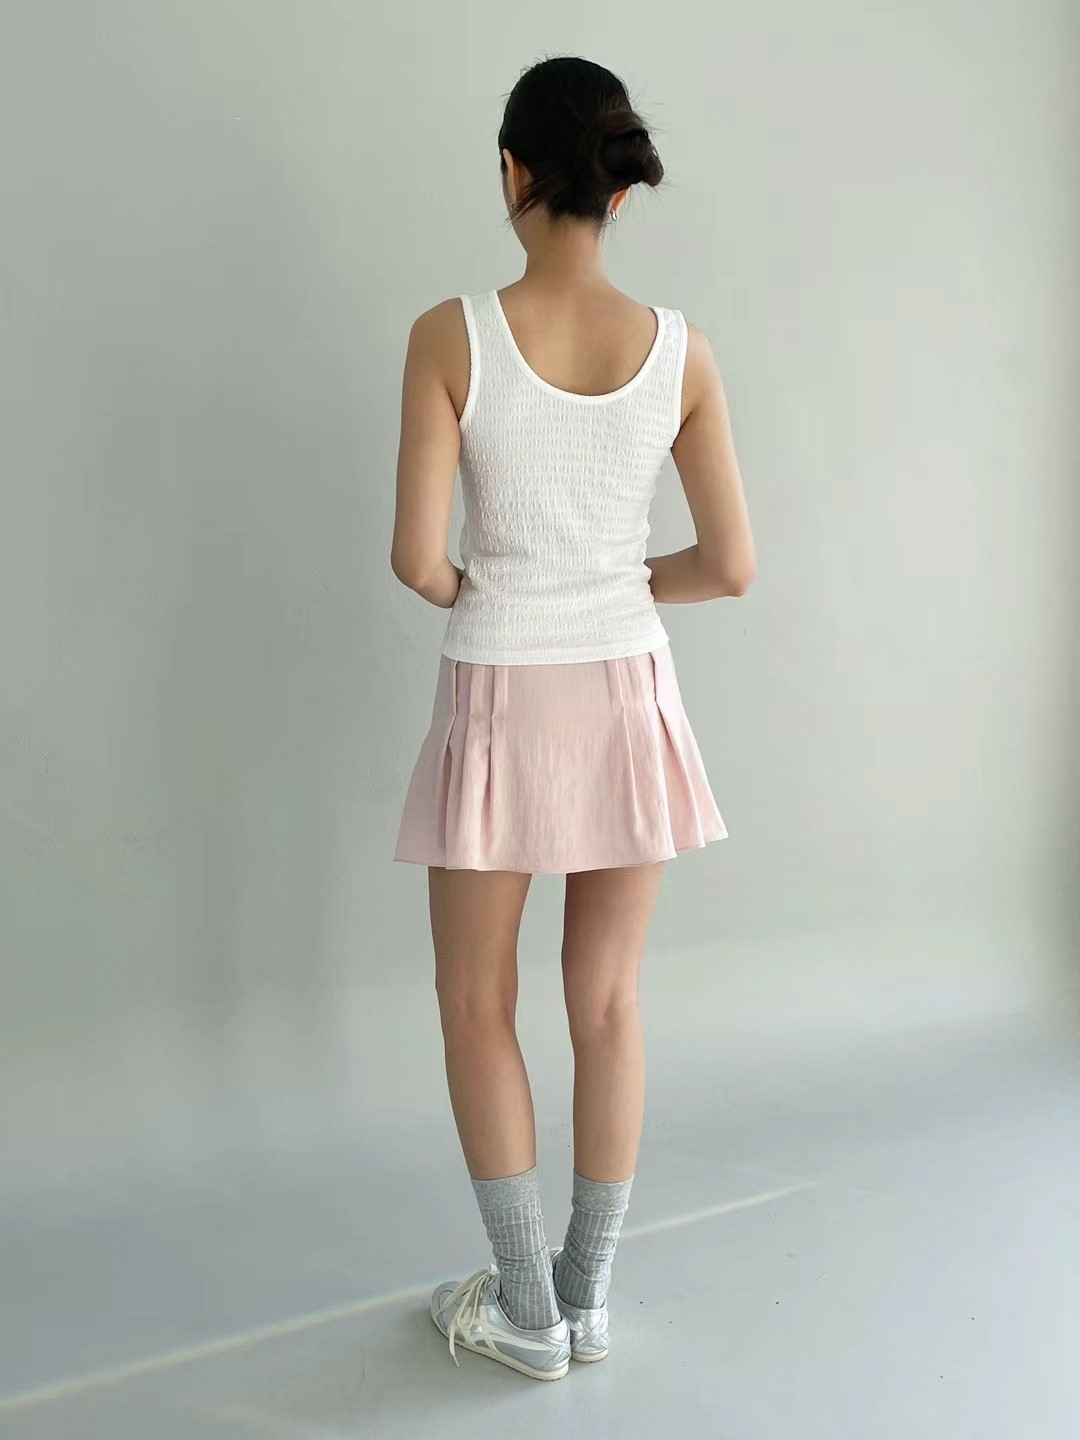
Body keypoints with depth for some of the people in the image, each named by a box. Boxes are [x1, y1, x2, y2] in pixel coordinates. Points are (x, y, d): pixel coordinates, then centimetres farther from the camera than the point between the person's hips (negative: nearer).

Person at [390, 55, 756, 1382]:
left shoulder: (452, 337, -12)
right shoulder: (680, 352, -4)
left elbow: (418, 559, -15)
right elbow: (731, 566, -3)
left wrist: (472, 593, 8)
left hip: (500, 699, -2)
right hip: (627, 692, 3)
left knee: (477, 1004, 15)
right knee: (608, 1000, 15)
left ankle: (528, 1311, 24)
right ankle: (588, 1297, 28)